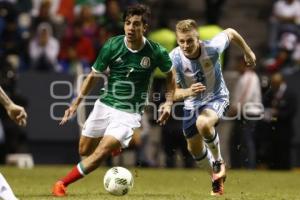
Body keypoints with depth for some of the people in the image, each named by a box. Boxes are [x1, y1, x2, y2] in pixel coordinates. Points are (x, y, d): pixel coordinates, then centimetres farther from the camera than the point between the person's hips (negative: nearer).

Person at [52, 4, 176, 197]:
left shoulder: (156, 52, -12)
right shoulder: (112, 46, -11)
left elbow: (170, 73, 9)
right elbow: (93, 75, 2)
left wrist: (169, 102, -1)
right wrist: (76, 103, -1)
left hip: (129, 113, -3)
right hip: (104, 105, 3)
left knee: (100, 153, -18)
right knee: (84, 150, 13)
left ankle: (63, 184, -5)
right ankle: (114, 145, 44)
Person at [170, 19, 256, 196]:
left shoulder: (212, 48, -28)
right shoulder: (174, 59, -25)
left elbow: (230, 33, -6)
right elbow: (173, 93, -22)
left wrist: (248, 52, 9)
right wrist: (188, 92, -44)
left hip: (217, 97, -3)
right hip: (192, 103, 3)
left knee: (203, 123, -36)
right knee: (195, 150, 12)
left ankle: (219, 162, -7)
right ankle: (218, 175, 45)